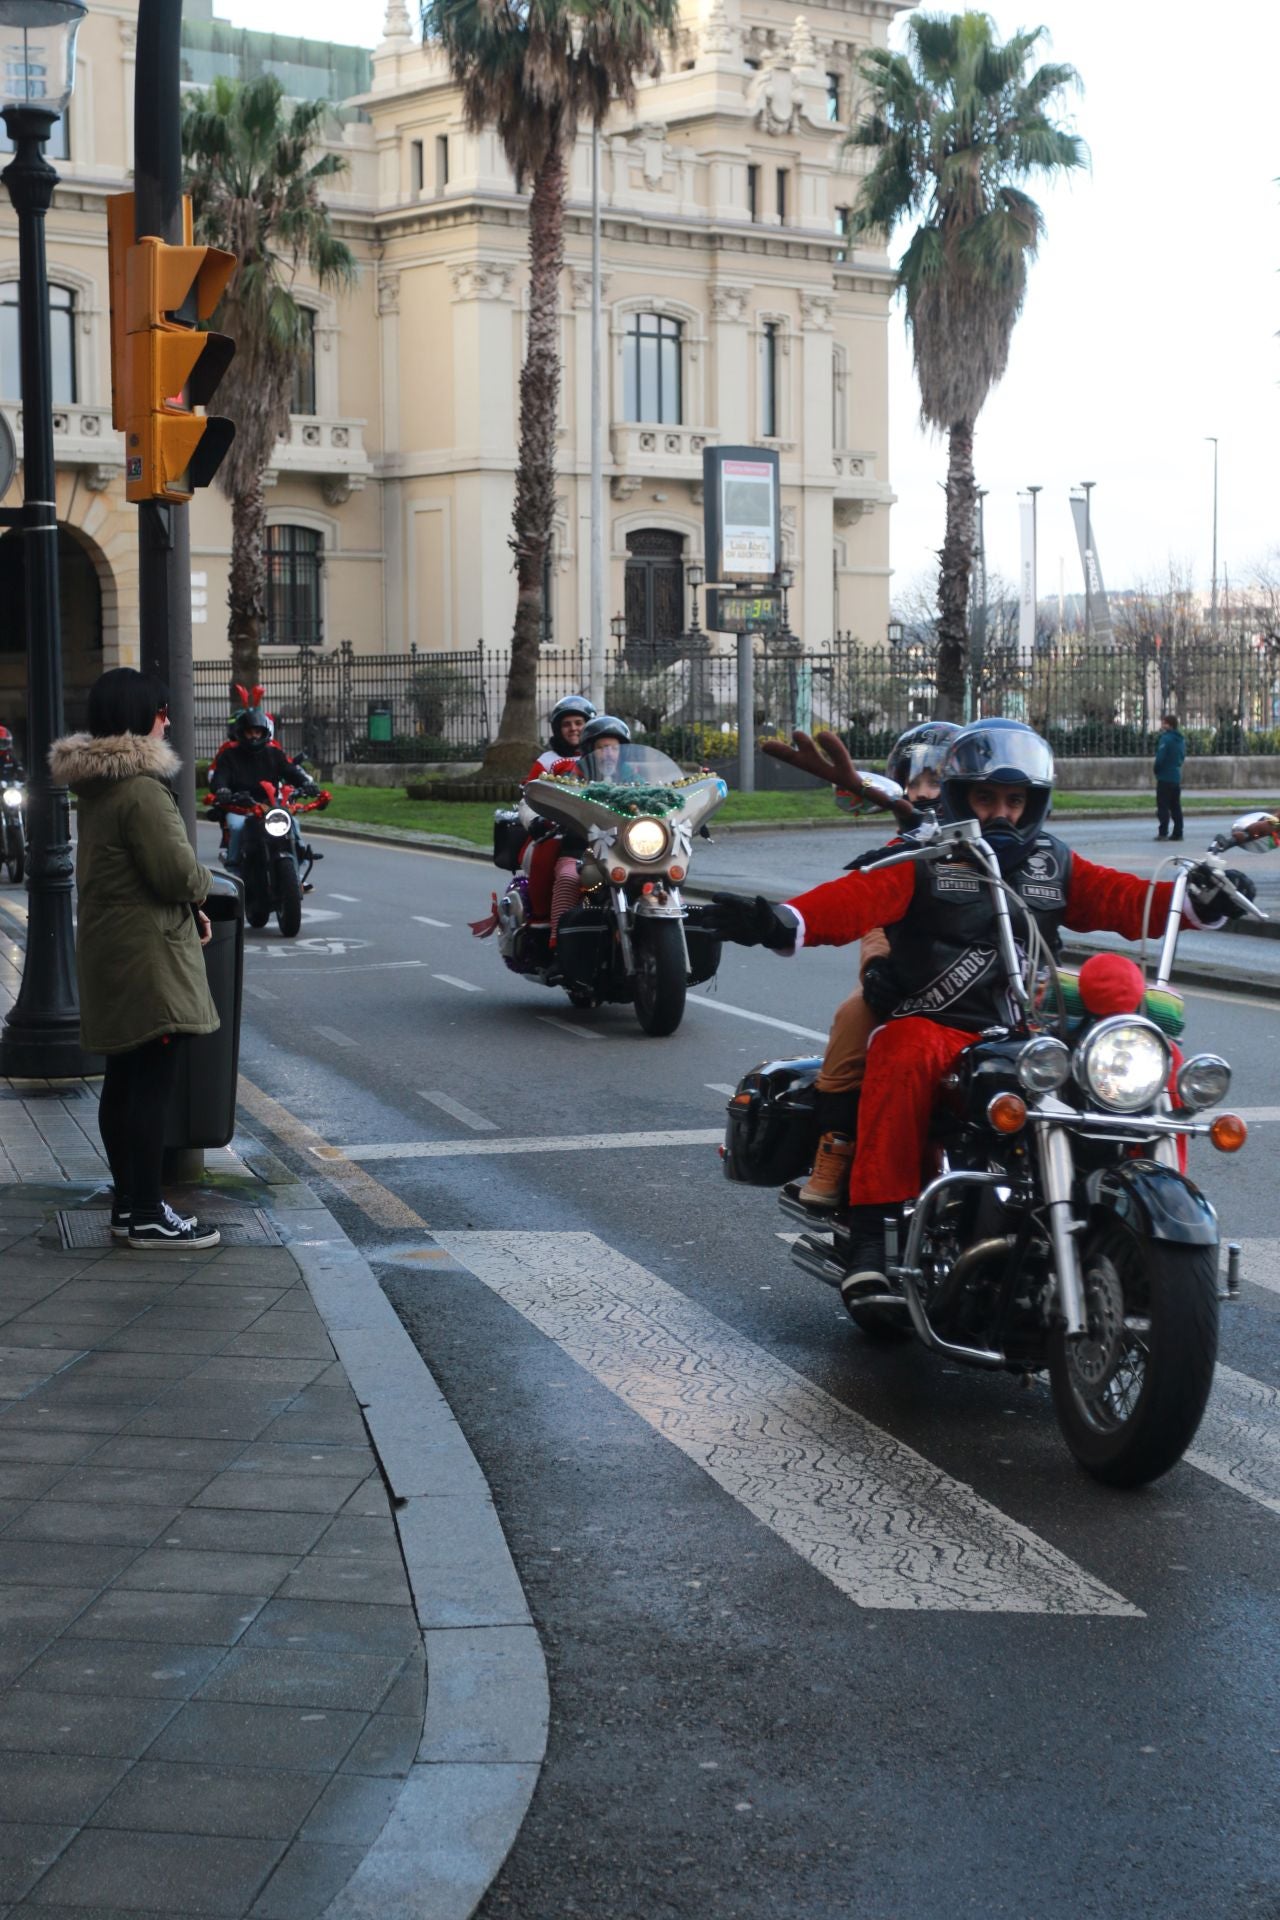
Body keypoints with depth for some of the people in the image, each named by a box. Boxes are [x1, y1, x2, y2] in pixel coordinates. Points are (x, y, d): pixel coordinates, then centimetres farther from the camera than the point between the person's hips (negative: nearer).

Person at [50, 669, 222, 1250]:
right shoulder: (140, 790, -20)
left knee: (123, 1082, 15)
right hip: (148, 957, -10)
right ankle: (148, 1216, -1)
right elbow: (177, 874, -22)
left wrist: (188, 903, 10)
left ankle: (127, 1203, 23)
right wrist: (203, 883, 1)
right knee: (151, 1086, -5)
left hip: (109, 951, 10)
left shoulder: (95, 786, 11)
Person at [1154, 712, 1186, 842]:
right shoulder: (1181, 739, 11)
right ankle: (1178, 833, 11)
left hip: (1165, 777, -8)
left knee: (1163, 806, -4)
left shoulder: (1166, 738, -16)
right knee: (1175, 807, 11)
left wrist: (1157, 770, -4)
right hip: (1177, 776, 8)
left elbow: (1160, 758, -19)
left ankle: (1163, 833, -7)